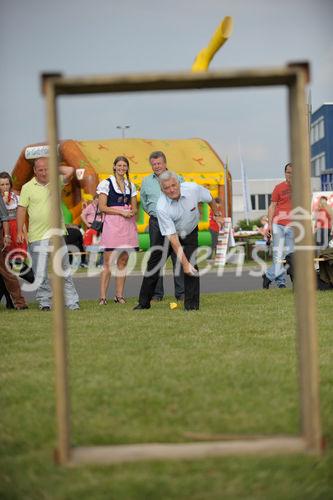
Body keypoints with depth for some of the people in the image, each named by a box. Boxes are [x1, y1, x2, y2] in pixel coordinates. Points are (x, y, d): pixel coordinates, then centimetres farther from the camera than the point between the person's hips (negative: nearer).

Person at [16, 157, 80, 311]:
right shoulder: (27, 187, 1)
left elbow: (70, 171, -8)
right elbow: (22, 209, 0)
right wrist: (20, 231, -6)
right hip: (37, 237, -2)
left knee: (64, 270, 6)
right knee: (40, 273, 0)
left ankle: (72, 302, 9)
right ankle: (44, 302, 10)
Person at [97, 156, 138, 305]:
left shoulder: (130, 185, 15)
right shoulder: (106, 183, 0)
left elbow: (134, 207, 18)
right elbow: (102, 207, -6)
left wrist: (131, 212, -5)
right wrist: (121, 211, -13)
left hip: (128, 224, 5)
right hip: (112, 224, -5)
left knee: (123, 261, 5)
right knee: (108, 261, -8)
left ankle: (119, 295, 10)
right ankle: (103, 296, -8)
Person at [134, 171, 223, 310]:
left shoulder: (193, 188, -27)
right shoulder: (162, 207, -33)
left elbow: (209, 198, -1)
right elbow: (172, 238, -35)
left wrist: (217, 214, 11)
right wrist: (184, 263, -38)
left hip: (190, 232, 1)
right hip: (167, 234, -1)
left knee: (192, 266, -16)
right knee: (153, 266, -3)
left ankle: (191, 304, -9)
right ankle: (144, 303, 10)